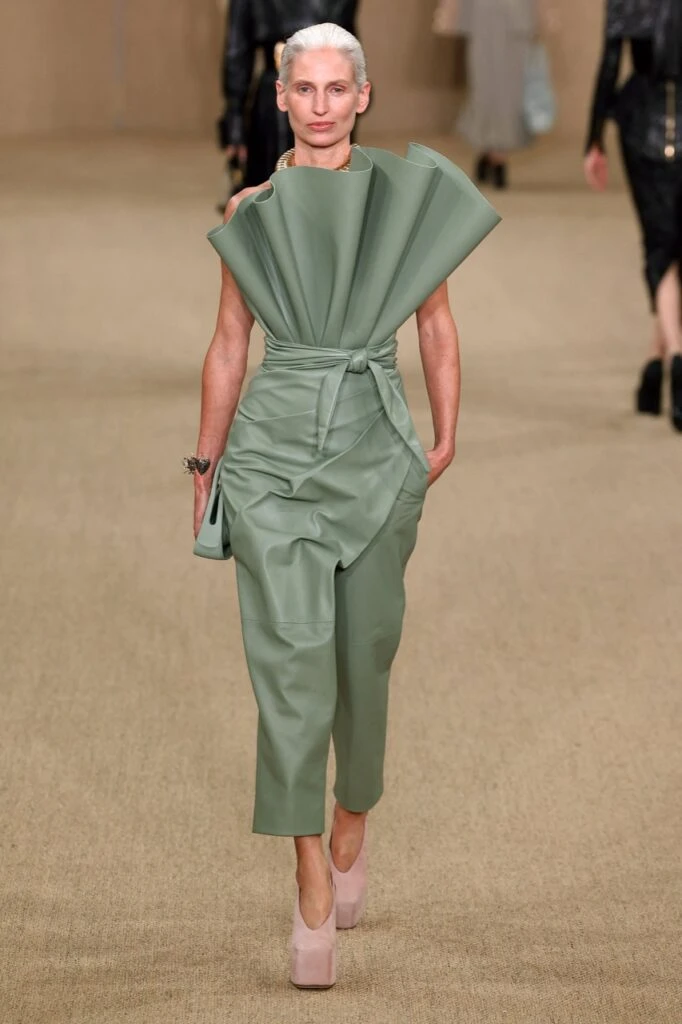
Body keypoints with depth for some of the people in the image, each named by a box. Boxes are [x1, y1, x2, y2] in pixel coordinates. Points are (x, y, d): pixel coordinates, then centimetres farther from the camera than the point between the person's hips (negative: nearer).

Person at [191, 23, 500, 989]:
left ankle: (353, 824, 35)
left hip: (377, 447, 1)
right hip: (275, 448, 0)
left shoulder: (406, 195, 3)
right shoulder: (251, 211, 5)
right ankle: (313, 885, -8)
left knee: (364, 652, 10)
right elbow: (229, 343, 11)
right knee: (291, 655, -10)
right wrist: (206, 464, 9)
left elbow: (437, 322, 9)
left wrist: (445, 437, 2)